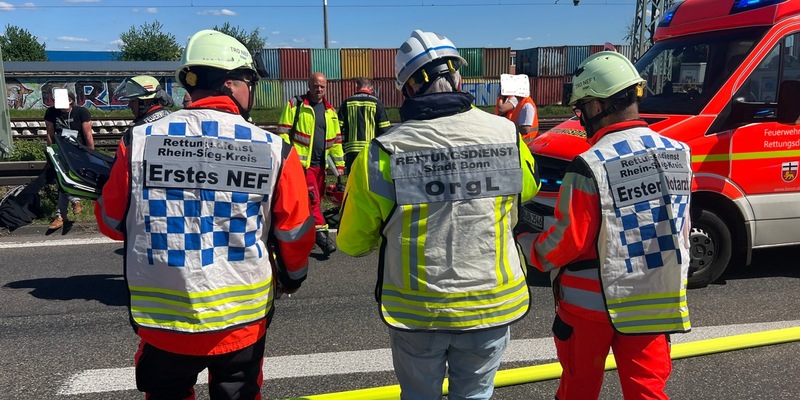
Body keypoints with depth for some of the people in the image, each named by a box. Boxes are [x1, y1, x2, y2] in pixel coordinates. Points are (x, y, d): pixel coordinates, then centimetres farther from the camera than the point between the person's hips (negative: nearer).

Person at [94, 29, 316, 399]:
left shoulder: (139, 141, -10)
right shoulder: (273, 149, -13)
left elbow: (111, 222, 2)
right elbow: (294, 233, -5)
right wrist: (293, 276, 15)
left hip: (162, 319, 1)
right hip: (241, 321, -1)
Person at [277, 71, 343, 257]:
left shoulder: (330, 111, 15)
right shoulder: (295, 105, 0)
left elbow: (336, 139, 19)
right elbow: (283, 132, -3)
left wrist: (339, 163, 16)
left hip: (320, 163, 6)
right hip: (301, 161, -6)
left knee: (315, 200, 11)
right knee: (312, 198, -14)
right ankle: (321, 232, -11)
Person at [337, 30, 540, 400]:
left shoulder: (383, 151, -16)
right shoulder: (506, 134, -12)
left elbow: (352, 243, -7)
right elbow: (528, 192, 9)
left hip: (416, 311, -1)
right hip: (491, 305, 1)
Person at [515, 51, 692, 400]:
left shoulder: (591, 166, -22)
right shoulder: (677, 153, -1)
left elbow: (567, 241, -17)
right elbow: (680, 232, 8)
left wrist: (524, 245, 1)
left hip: (592, 303, -4)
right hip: (655, 302, 5)